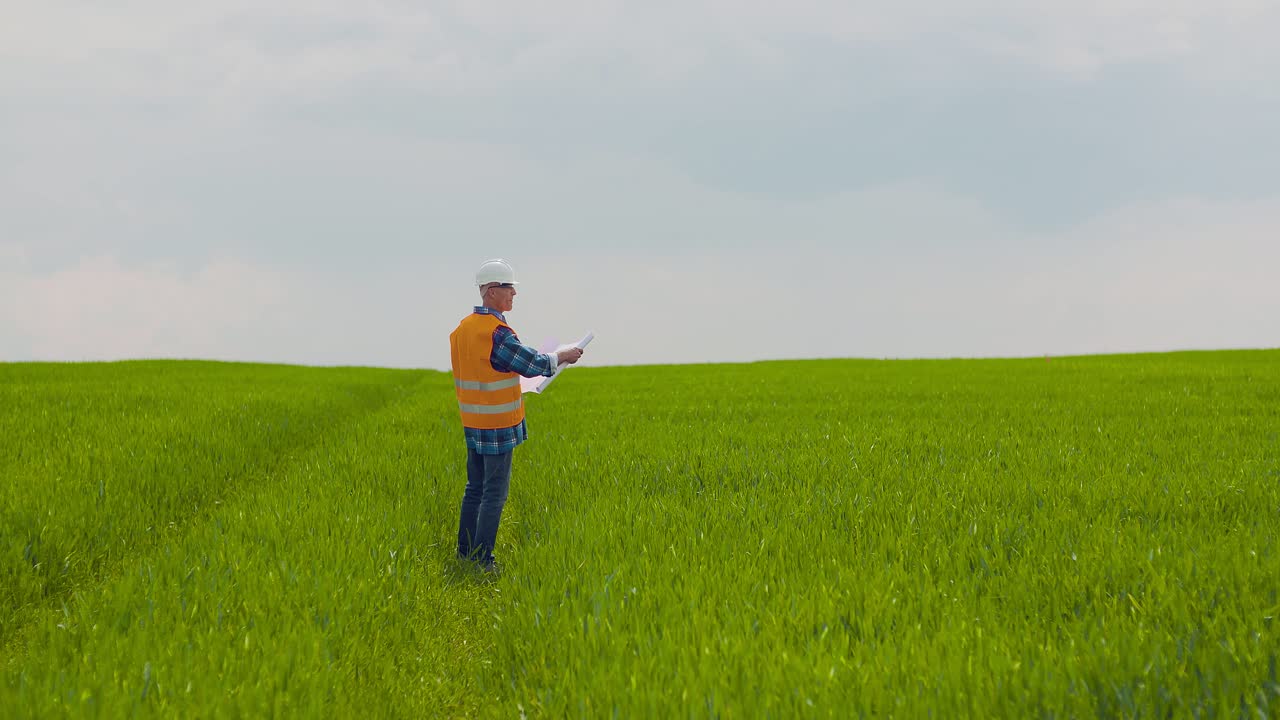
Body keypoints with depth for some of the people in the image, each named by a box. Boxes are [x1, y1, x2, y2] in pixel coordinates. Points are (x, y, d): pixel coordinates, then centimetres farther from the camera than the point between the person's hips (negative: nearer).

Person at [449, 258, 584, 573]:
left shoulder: (462, 329, 8)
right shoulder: (496, 332, -20)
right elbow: (533, 364, -15)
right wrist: (562, 357, 2)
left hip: (473, 423, 9)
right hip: (497, 427, -9)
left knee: (475, 488, 16)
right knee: (494, 494, -2)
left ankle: (466, 552, 21)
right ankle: (482, 559, 0)